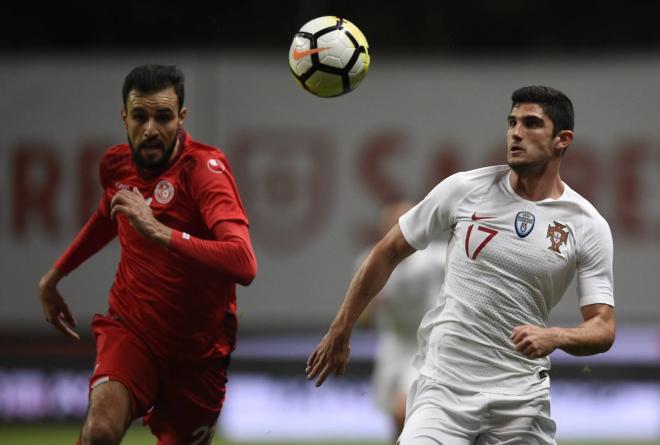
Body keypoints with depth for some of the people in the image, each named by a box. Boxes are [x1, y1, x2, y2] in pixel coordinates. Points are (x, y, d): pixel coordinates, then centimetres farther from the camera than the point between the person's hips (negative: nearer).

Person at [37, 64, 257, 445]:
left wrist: (158, 231, -42)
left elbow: (243, 264, -36)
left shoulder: (205, 168, -20)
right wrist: (54, 276, 32)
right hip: (130, 329, 2)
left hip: (196, 350, -2)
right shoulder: (117, 164, -2)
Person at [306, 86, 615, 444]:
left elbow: (603, 329, -4)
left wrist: (555, 337, -26)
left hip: (520, 399, 1)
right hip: (443, 385, -1)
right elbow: (388, 253, 8)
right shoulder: (463, 189, -2)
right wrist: (339, 334, 11)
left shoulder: (590, 227, -2)